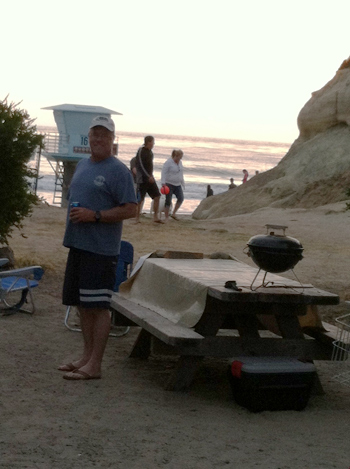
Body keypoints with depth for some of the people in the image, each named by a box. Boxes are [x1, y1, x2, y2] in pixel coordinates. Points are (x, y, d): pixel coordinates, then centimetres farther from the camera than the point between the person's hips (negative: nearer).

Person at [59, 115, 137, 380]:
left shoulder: (119, 170, -8)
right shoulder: (82, 166, 17)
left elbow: (130, 209, -14)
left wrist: (94, 215, -19)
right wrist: (73, 215, 9)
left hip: (101, 249, -8)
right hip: (77, 245, 8)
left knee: (98, 306, -5)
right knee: (82, 304, 13)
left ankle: (94, 366, -1)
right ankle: (87, 356, 23)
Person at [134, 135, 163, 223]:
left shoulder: (150, 151, 13)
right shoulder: (141, 151, -12)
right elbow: (140, 166, -19)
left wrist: (151, 176, 17)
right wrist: (148, 177, -23)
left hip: (150, 178, 8)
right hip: (142, 179, -8)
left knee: (157, 196, 2)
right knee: (140, 199, -4)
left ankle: (155, 217, 6)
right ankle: (137, 218, 3)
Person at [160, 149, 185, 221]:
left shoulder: (180, 162, 10)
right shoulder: (168, 162, -12)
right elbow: (163, 172, -16)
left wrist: (182, 183, 22)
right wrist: (163, 183, -25)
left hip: (177, 184, 6)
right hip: (169, 184, -6)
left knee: (181, 198, -10)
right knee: (168, 201, -4)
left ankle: (173, 214, 2)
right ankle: (166, 217, 4)